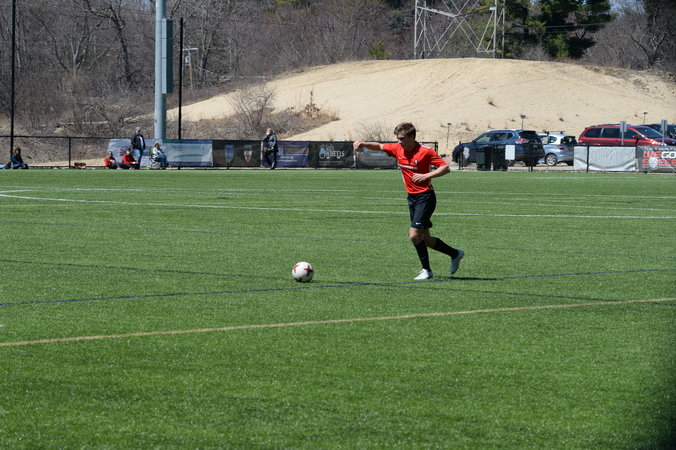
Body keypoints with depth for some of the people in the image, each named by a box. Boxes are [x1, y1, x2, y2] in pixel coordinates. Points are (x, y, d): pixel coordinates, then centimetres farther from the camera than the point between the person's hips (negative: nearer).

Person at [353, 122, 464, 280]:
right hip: (412, 197, 7)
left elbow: (445, 168, -14)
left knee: (414, 234, -15)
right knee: (425, 239, 11)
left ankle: (426, 270, 0)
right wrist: (362, 143, 0)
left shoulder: (425, 152, -15)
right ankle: (455, 254, 31)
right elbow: (379, 146, 17)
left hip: (425, 197, -7)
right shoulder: (397, 149, 3)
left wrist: (426, 176, -24)